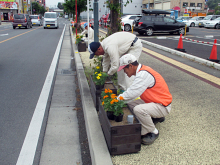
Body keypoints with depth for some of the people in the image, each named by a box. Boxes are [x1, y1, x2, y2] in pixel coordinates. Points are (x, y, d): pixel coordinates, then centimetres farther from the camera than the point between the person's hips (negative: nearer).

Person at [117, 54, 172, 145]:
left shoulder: (143, 74, -25)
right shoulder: (142, 71, 6)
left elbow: (132, 93, -28)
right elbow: (134, 92, 8)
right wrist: (121, 96, -1)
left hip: (162, 106, -10)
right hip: (153, 101, 10)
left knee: (138, 109, -32)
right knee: (130, 104, 4)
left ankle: (153, 132, -6)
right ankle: (156, 117, 16)